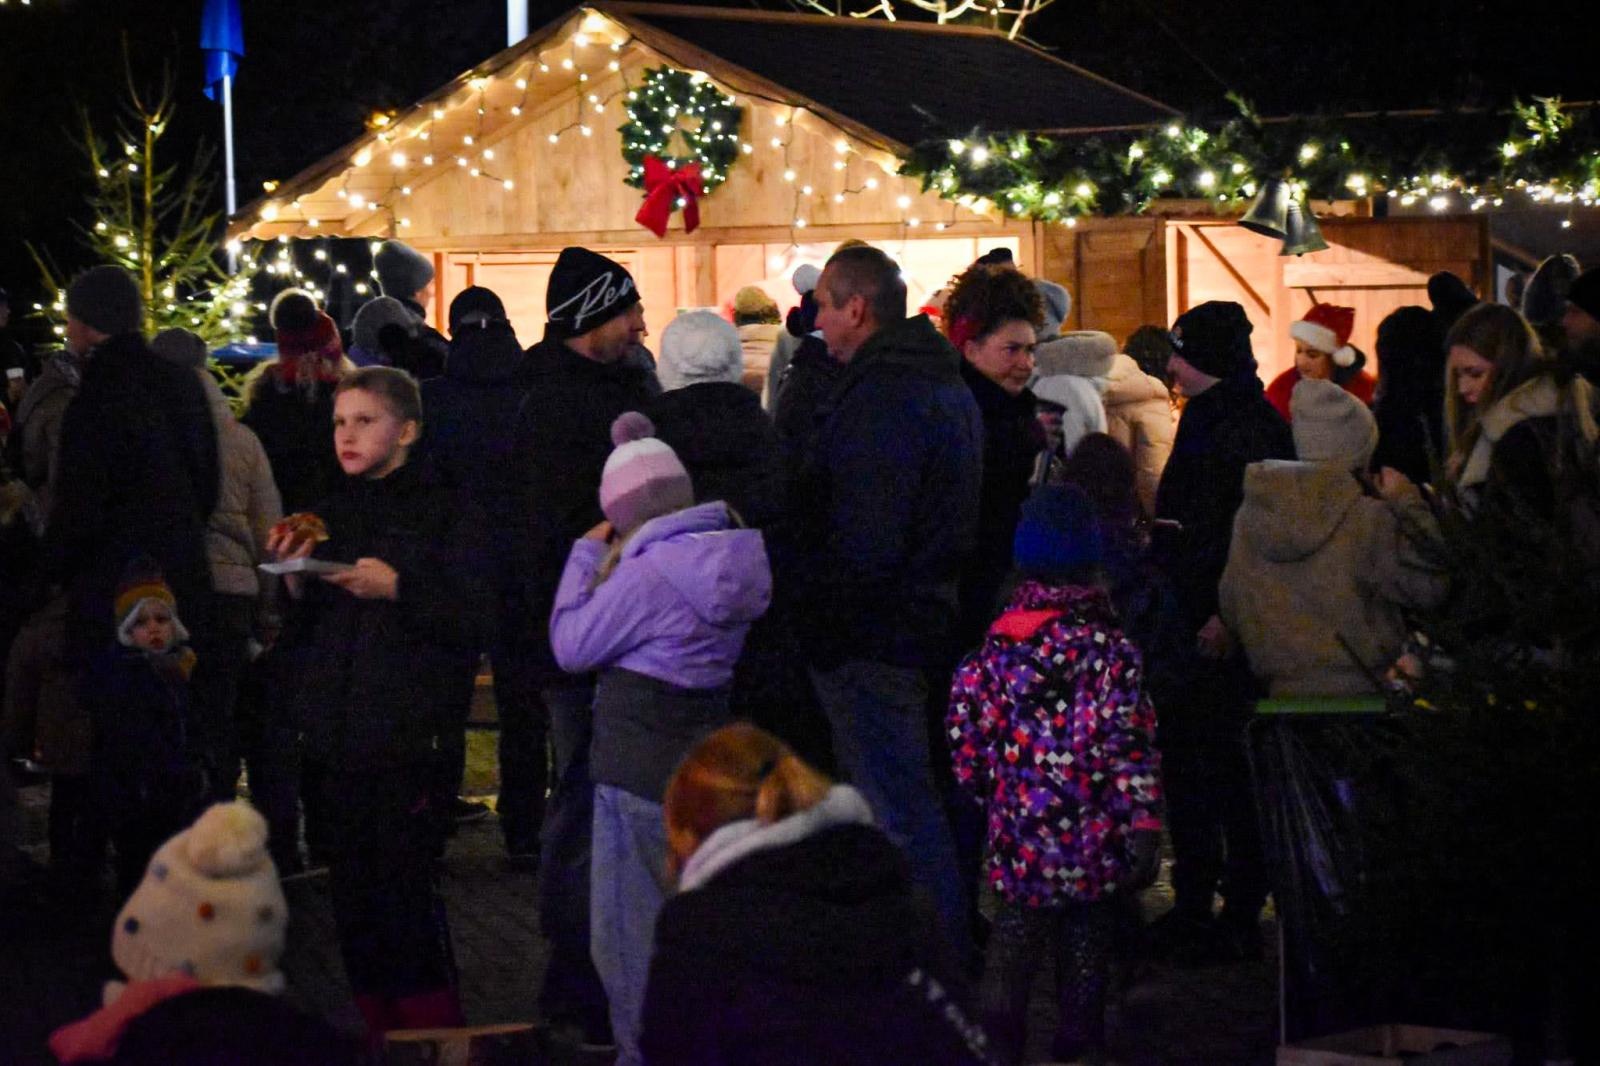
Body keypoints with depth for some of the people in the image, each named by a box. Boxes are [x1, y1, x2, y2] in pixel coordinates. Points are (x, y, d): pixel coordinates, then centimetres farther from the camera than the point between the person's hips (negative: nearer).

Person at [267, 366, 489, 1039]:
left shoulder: (445, 513, -1)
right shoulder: (330, 516, 15)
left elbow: (470, 623, -6)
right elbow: (298, 637, 17)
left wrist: (399, 589, -18)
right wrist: (294, 579, -2)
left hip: (408, 732, -6)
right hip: (335, 733, 6)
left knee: (406, 887, -11)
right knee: (354, 891, 6)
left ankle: (434, 1033, 0)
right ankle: (382, 1034, 16)